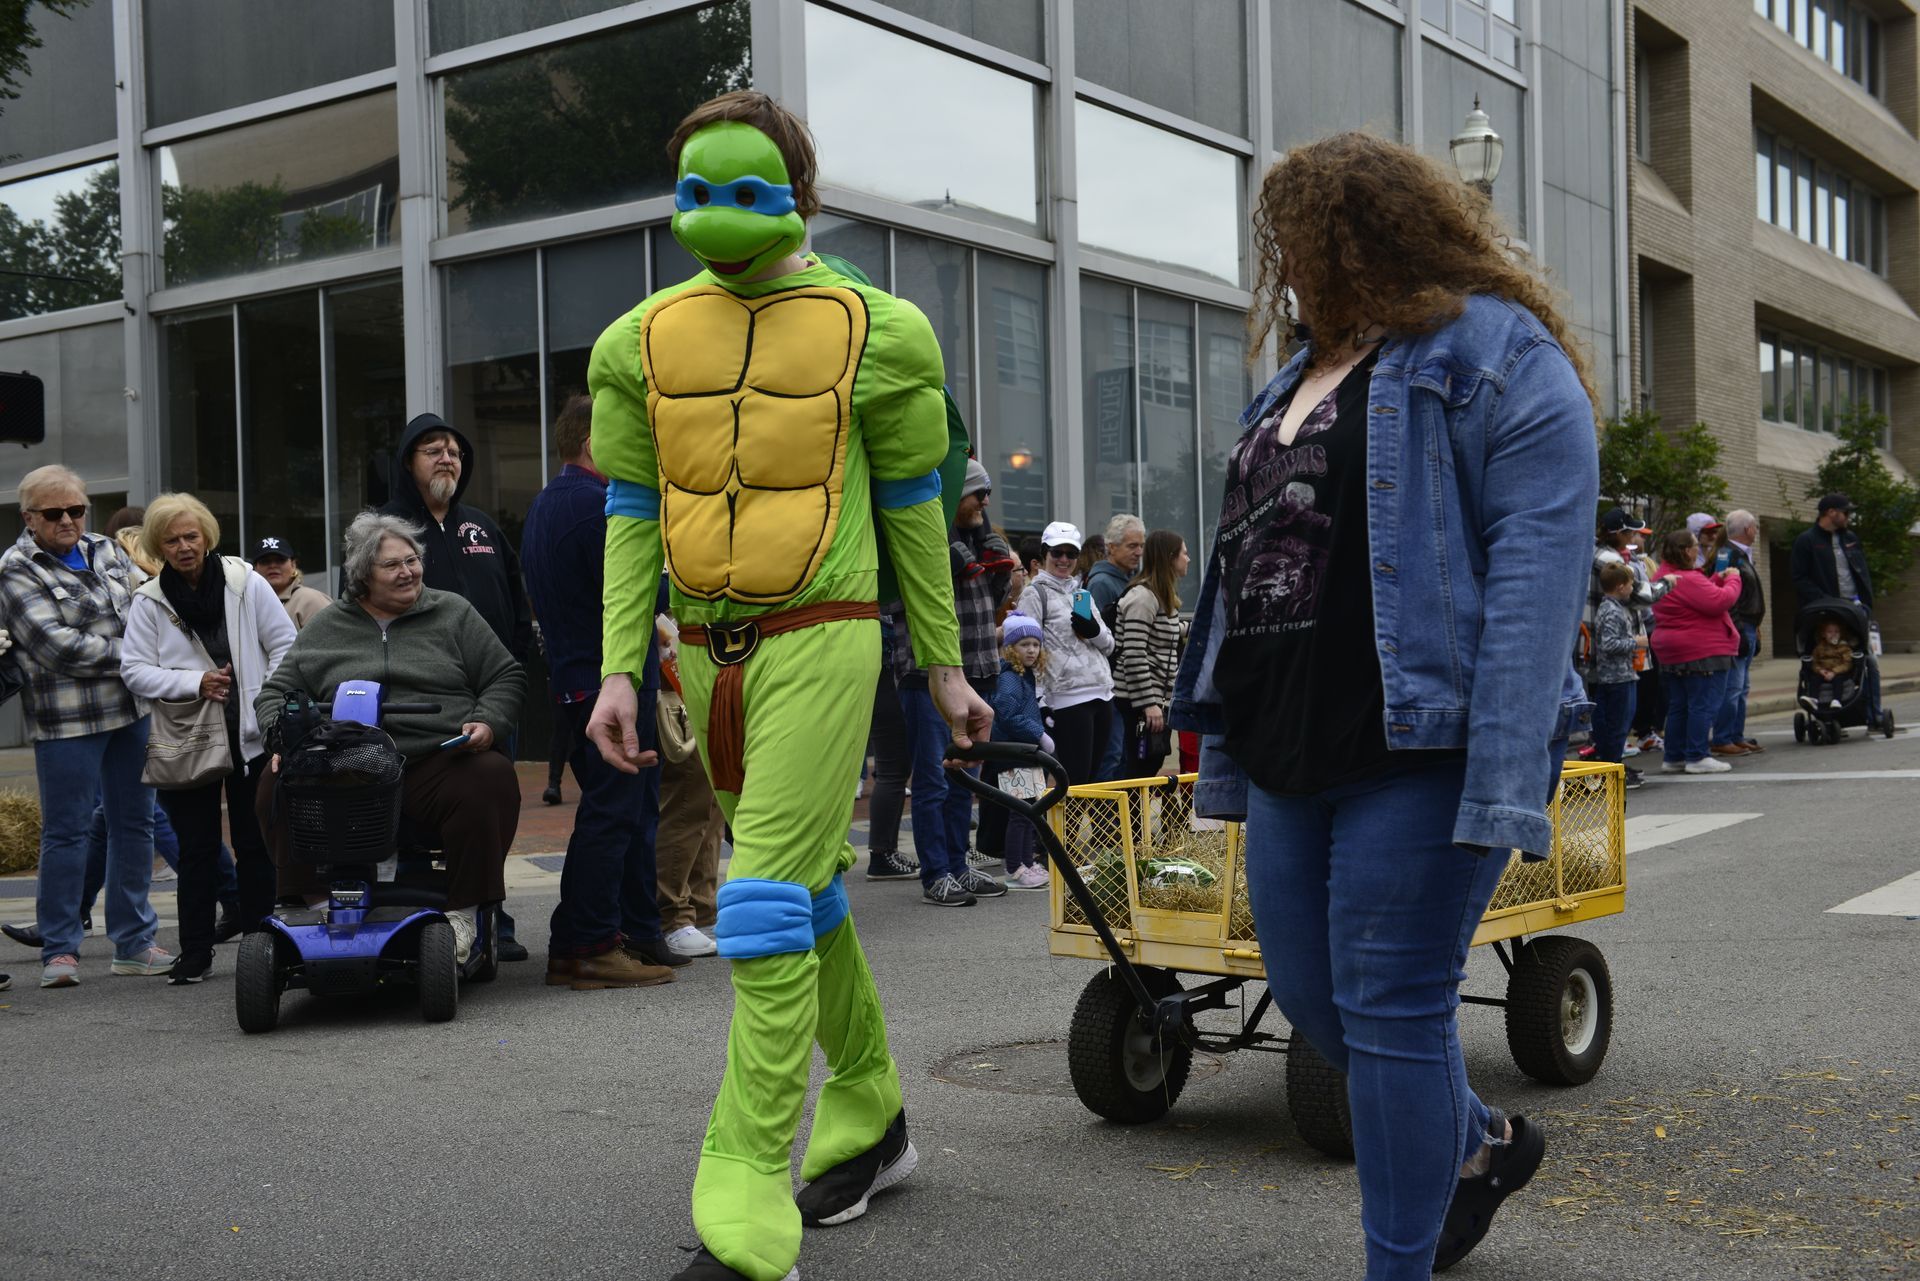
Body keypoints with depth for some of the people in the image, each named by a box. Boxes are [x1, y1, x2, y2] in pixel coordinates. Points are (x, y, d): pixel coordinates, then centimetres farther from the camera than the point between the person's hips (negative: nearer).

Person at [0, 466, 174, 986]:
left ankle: (134, 942, 20)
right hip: (66, 720, -6)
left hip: (132, 709, 6)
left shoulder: (105, 550, 12)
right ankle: (60, 950, 11)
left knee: (134, 824, 10)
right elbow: (59, 647, -15)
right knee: (66, 832, 0)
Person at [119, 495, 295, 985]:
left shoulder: (246, 583, 0)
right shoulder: (148, 602, 1)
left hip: (251, 738, 0)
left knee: (255, 845, 8)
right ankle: (195, 953, 14)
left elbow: (285, 645, 2)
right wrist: (195, 683, -16)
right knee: (197, 850, 6)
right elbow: (135, 669, -3)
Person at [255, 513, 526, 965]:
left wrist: (486, 723, -6)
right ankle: (316, 906, -17)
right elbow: (275, 694, 20)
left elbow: (507, 677, 14)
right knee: (277, 784, -25)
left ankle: (463, 913, -23)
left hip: (439, 762, -1)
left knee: (489, 778, -34)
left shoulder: (452, 613, 15)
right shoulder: (324, 629, 18)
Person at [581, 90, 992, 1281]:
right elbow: (633, 513, 10)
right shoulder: (645, 338, 7)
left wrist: (945, 668, 8)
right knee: (808, 885, 16)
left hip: (820, 640, -5)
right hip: (710, 648, 5)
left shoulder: (872, 330, -2)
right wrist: (620, 668, 1)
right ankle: (870, 1122, 34)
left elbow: (912, 506, 4)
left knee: (768, 904, -13)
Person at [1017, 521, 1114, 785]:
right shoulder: (1035, 593, -1)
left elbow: (1109, 645, 20)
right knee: (1076, 781, -10)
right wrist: (1039, 701, -15)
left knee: (1092, 777, 9)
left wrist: (1095, 630, -3)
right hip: (1069, 699, -7)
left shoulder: (1082, 592, 20)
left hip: (1102, 694, 7)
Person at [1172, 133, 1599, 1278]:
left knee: (1391, 1009, -3)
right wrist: (1231, 739, 19)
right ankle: (1482, 1144, 37)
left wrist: (1504, 775, -25)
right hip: (1297, 752, 9)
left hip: (1419, 746, -9)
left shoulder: (1494, 353, -6)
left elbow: (1538, 561, -17)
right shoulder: (1301, 378, 21)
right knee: (1308, 992, 13)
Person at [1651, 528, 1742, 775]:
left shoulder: (1663, 576, 12)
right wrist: (1732, 581, -7)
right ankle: (1697, 757, -5)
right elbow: (1719, 602, -23)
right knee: (1704, 705, -5)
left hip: (1672, 653, 10)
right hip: (1702, 653, -10)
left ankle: (1673, 757, 16)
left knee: (1678, 706, 14)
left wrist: (1718, 579, 13)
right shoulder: (1688, 580, -20)